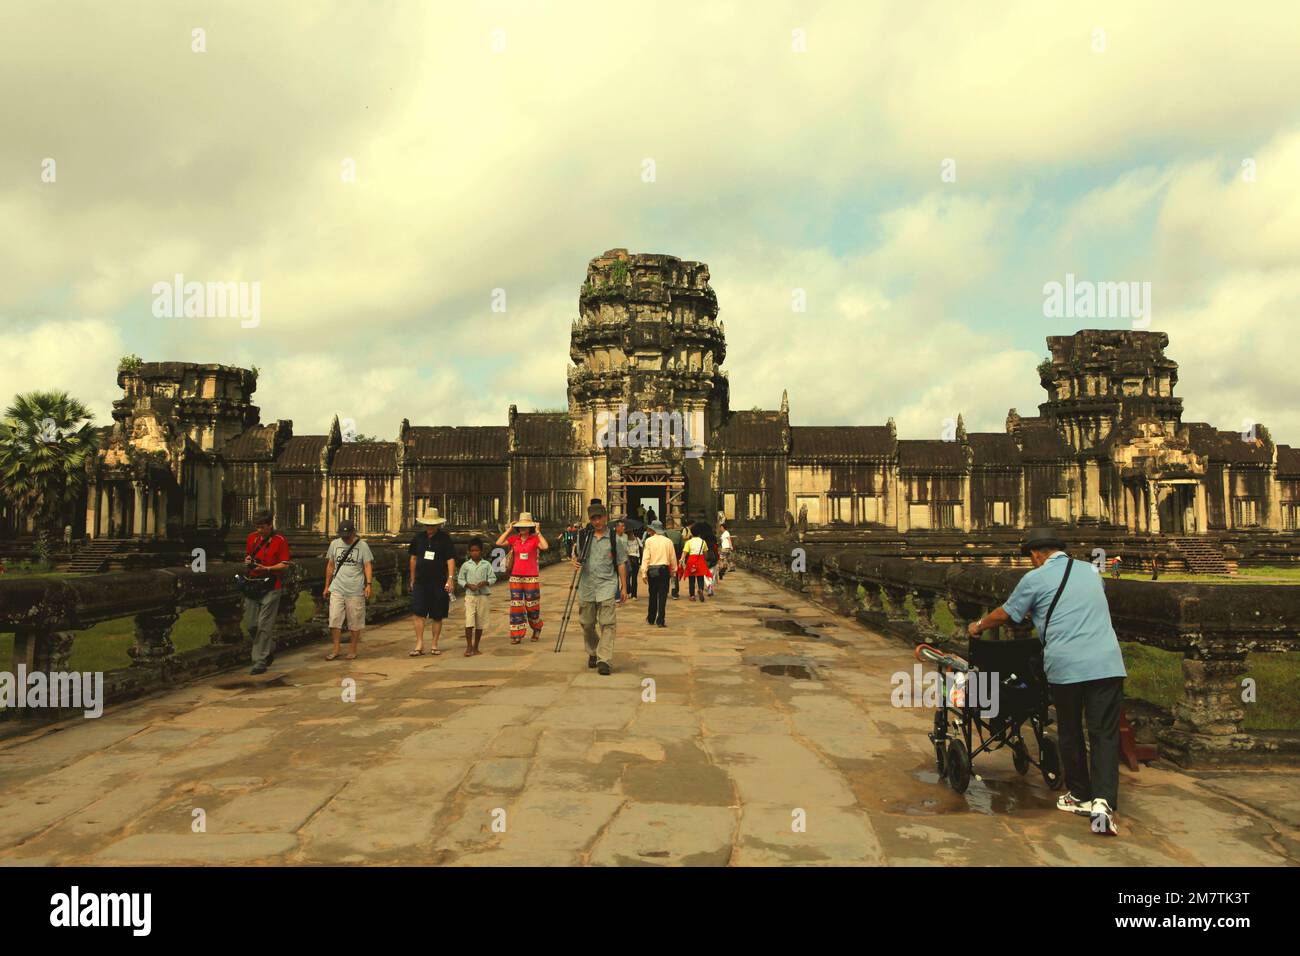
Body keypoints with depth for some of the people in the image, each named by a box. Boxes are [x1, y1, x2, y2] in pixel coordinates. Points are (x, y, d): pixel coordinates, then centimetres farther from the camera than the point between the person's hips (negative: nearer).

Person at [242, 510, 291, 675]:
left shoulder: (280, 540, -6)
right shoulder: (252, 538, 12)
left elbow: (285, 565, -8)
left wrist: (266, 568, -21)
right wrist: (247, 561, 0)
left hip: (271, 588, -6)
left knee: (264, 625, -7)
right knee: (250, 624, 7)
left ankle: (260, 661, -1)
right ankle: (269, 649, 29)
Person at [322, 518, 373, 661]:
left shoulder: (362, 546, 0)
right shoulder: (334, 544, 9)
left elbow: (368, 566, -4)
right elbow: (330, 566, 16)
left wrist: (368, 584, -16)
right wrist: (327, 586, 15)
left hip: (355, 591, -3)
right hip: (337, 590, 3)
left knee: (355, 622, 3)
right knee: (334, 620, -2)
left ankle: (353, 650, 15)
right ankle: (335, 650, 8)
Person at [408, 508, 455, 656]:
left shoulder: (445, 538, -3)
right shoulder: (418, 537, 7)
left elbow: (450, 559, -7)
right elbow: (413, 558, 16)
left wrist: (450, 579, -18)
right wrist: (412, 579, 16)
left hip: (439, 583, -2)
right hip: (420, 581, 2)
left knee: (437, 616, 5)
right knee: (417, 613, -7)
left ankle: (434, 645, 15)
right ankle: (419, 645, -3)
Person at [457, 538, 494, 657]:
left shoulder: (486, 564, 4)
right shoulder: (466, 565, 4)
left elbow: (493, 578, 6)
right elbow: (460, 579, 7)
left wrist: (485, 583, -14)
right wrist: (468, 585, -10)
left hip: (483, 595, 1)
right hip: (470, 595, -1)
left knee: (480, 622, 7)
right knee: (469, 621, -13)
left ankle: (475, 647, 18)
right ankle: (469, 646, -5)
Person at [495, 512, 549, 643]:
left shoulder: (535, 539, -4)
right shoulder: (514, 539, 6)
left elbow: (545, 547, -22)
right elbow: (499, 543, -4)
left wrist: (538, 532, -16)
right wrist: (509, 530, -4)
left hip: (531, 577, -3)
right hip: (515, 577, 3)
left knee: (532, 606, 5)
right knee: (516, 606, 1)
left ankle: (536, 628, 32)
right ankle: (517, 635, 6)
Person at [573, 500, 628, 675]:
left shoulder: (614, 539, 2)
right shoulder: (584, 538, 9)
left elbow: (621, 564, 4)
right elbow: (577, 555, 22)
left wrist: (624, 588, 2)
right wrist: (575, 562, -3)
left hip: (607, 586, -3)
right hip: (586, 587, 3)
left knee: (607, 624, -11)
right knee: (587, 623, 11)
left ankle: (604, 660, -11)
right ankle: (592, 653, 32)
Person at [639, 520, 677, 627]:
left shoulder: (649, 541, -2)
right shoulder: (668, 541, 3)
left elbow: (645, 558, -7)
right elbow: (673, 558, 6)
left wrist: (644, 573, -6)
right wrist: (673, 572, 16)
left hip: (652, 570, 0)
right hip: (664, 569, 0)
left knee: (653, 595, 14)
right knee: (662, 596, 1)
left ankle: (651, 619, 24)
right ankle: (660, 621, -2)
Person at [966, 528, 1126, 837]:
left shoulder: (1035, 579, 3)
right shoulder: (1090, 570, 18)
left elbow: (1004, 614, 13)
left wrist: (978, 625, 32)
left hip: (1065, 666, -3)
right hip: (1107, 663, 3)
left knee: (1070, 733, 14)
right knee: (1105, 734, 2)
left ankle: (1080, 796, 27)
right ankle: (1103, 801, -12)